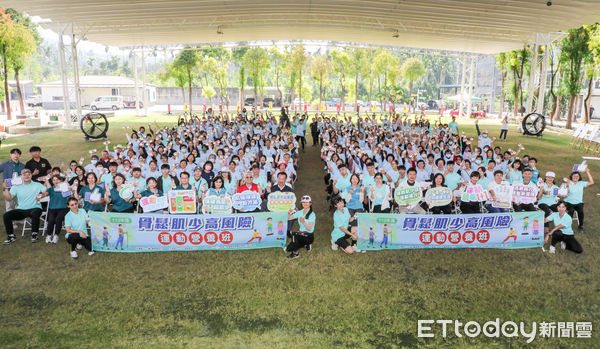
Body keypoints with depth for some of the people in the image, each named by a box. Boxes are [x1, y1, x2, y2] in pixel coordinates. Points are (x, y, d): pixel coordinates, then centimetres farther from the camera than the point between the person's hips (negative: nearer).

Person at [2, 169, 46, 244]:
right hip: (21, 210, 3)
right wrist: (6, 189, -7)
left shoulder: (37, 185, 9)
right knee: (6, 215, -19)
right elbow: (8, 198, 5)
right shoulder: (16, 186, 13)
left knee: (35, 214, -37)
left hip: (34, 208, -3)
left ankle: (34, 235, -18)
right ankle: (11, 236, -6)